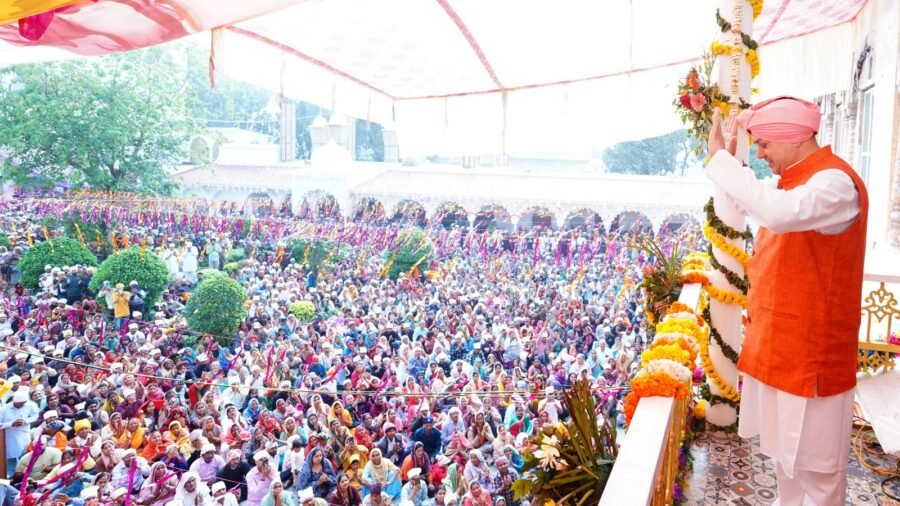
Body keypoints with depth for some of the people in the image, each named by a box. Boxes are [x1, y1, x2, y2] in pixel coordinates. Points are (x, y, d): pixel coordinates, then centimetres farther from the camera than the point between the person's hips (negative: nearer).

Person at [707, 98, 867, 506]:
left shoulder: (835, 182, -21)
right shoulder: (795, 181, 10)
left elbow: (779, 212, -41)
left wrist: (721, 158, -33)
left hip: (811, 347, -9)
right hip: (778, 338, 9)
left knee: (816, 459, 5)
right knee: (784, 446, 21)